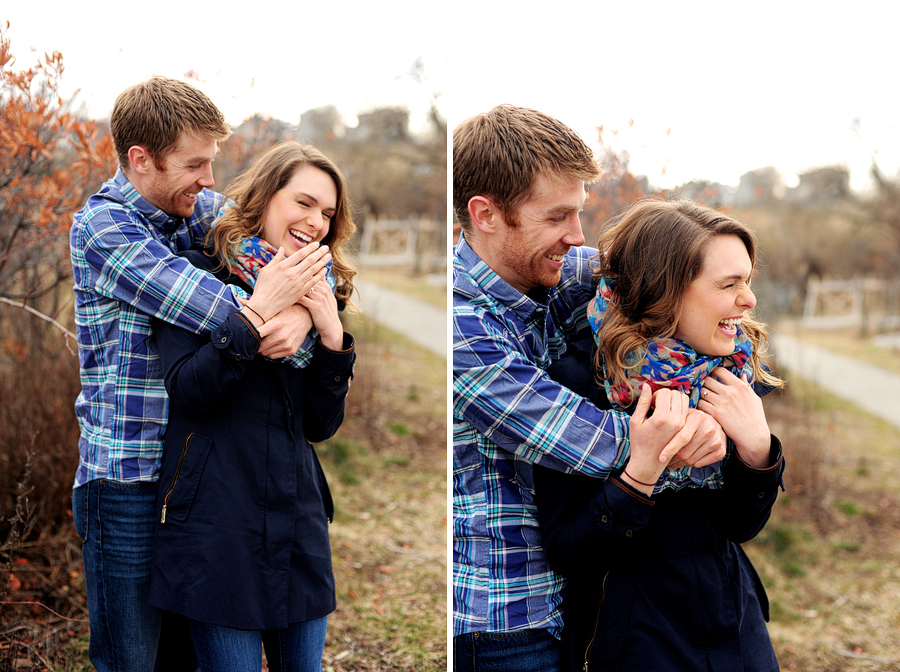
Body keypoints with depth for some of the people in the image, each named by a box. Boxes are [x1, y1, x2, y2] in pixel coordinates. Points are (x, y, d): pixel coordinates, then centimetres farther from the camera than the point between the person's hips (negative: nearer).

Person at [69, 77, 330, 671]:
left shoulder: (205, 210, 8)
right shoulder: (101, 227, -11)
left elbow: (309, 254, 0)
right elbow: (216, 311, -23)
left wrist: (302, 313, -19)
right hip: (129, 482, -6)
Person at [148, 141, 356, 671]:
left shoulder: (313, 295, 12)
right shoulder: (199, 275, -3)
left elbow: (321, 426, 6)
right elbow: (187, 389, -16)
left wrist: (333, 337, -8)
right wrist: (259, 312, -22)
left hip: (299, 518, 5)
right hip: (220, 520, -5)